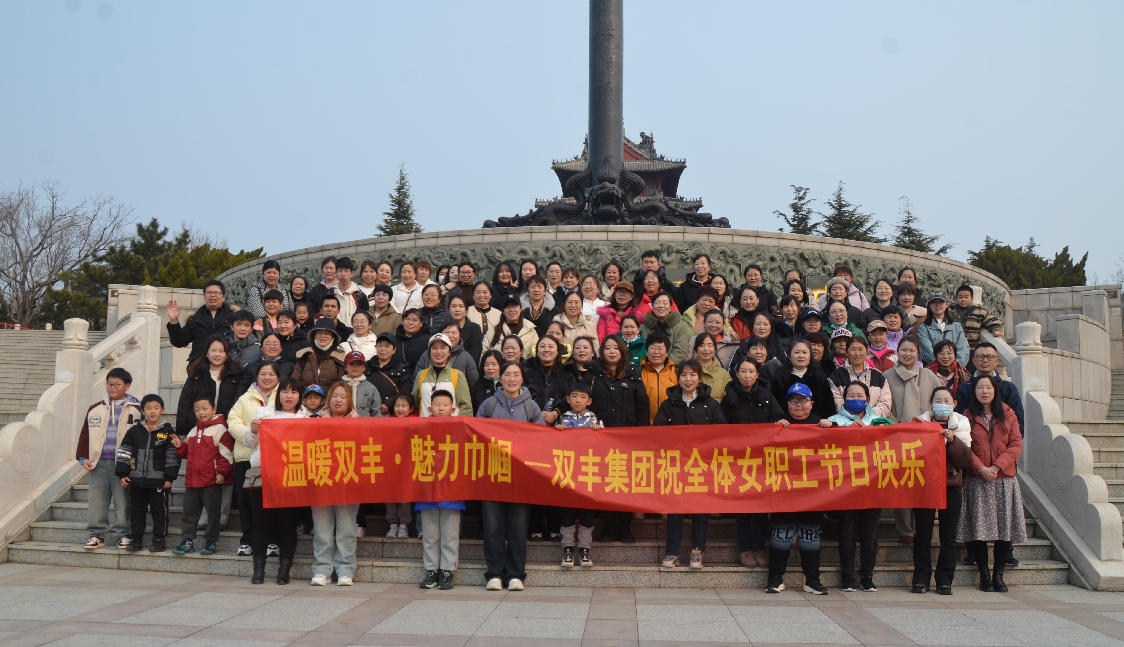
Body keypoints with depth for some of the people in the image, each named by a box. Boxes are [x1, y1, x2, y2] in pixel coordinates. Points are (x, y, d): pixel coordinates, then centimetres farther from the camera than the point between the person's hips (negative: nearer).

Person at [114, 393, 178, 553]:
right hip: (136, 479, 3)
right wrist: (122, 474, 0)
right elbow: (124, 452, 6)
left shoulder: (168, 432, -2)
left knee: (159, 511, 4)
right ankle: (136, 539, 19)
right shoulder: (134, 431, 5)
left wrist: (169, 477, -9)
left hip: (158, 481, -3)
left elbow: (172, 456, -4)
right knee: (136, 511, 10)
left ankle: (159, 539, 11)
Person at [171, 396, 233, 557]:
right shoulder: (193, 431, 15)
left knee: (213, 512, 3)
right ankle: (187, 541, 19)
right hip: (192, 479, 7)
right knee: (189, 511, 11)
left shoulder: (219, 429, -9)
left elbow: (226, 453, -13)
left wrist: (221, 472, -18)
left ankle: (210, 541, 12)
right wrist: (180, 446, 5)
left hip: (212, 480, -7)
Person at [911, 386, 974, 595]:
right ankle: (920, 579, 9)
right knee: (923, 535, 2)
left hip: (950, 486, 1)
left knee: (948, 536, 3)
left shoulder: (960, 425, 3)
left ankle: (945, 581, 10)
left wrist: (952, 441, -19)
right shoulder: (921, 423, 3)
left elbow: (966, 461, -5)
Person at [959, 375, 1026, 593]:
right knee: (979, 528, -2)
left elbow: (1016, 445, 0)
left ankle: (999, 575, 10)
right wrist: (981, 468, -15)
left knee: (1005, 528, 0)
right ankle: (984, 575, 8)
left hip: (1005, 479, 1)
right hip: (977, 479, -1)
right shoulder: (968, 416, 5)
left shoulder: (1008, 414, 8)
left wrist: (997, 466, -11)